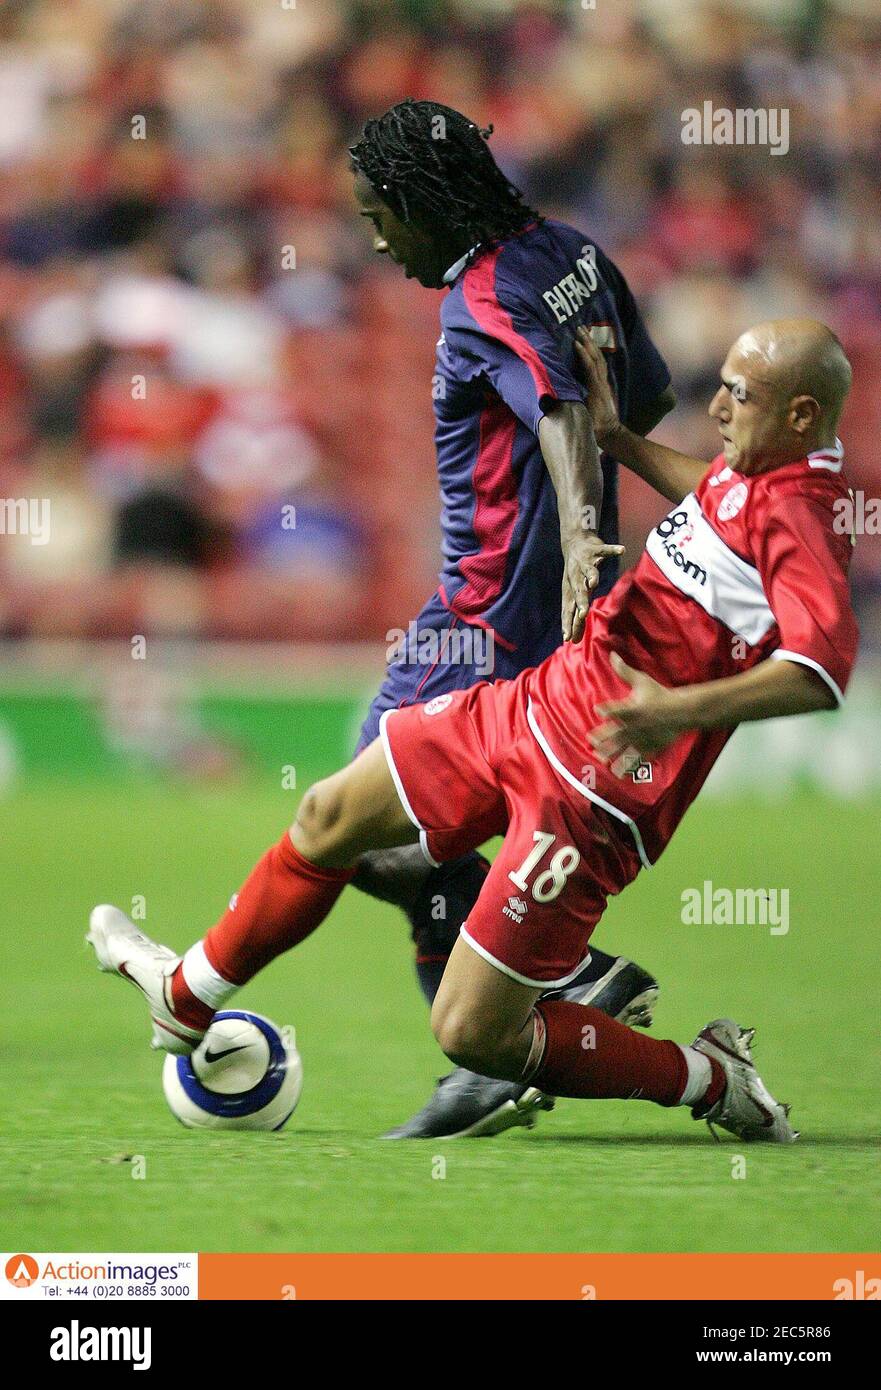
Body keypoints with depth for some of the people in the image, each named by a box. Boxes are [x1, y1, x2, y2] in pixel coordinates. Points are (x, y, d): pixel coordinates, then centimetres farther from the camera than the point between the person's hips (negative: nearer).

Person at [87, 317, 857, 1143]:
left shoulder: (795, 516, -24)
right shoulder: (748, 473, 4)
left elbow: (822, 670, -40)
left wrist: (685, 709, -48)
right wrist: (616, 438, 28)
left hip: (593, 790, -10)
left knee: (471, 1033, -7)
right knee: (330, 817, 22)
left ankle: (715, 1082, 11)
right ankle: (187, 998, 45)